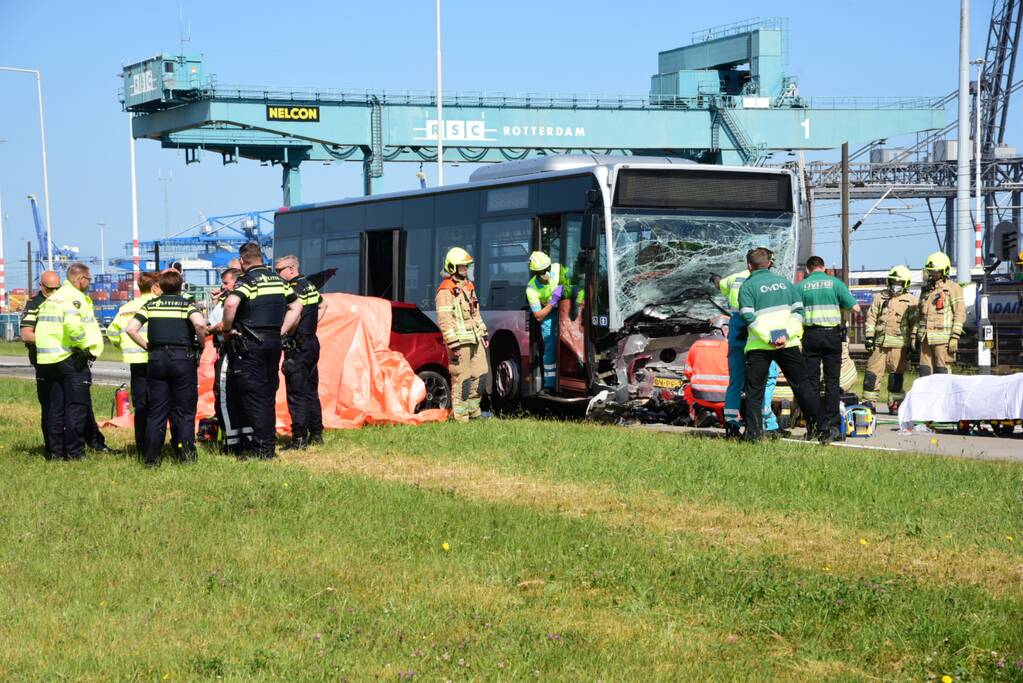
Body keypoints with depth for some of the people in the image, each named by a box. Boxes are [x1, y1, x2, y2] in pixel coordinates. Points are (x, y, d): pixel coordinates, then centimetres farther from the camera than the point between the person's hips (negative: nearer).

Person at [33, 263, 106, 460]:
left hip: (47, 359, 8)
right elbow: (73, 324, -28)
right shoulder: (75, 298, -11)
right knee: (76, 407, -2)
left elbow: (40, 325, 17)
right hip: (69, 358, -8)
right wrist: (83, 346, -17)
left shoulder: (51, 298, 18)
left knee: (55, 407, 11)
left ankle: (55, 451, 13)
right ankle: (74, 452, -2)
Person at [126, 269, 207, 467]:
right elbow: (200, 324, -20)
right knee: (184, 411, 6)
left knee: (156, 412, 6)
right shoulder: (187, 304, 1)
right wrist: (201, 343, -3)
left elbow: (131, 329, -2)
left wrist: (147, 347, 8)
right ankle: (186, 453, 4)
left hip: (157, 359, 2)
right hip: (183, 359, -2)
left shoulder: (150, 305, 8)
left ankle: (151, 457, 4)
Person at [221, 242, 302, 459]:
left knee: (253, 395, -2)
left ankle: (261, 448, -4)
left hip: (250, 344, -6)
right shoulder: (278, 279, 12)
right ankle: (270, 445, 16)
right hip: (274, 340, 6)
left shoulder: (247, 281, -10)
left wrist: (227, 329, -13)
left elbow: (231, 303, -27)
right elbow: (296, 306, 19)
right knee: (269, 394, 13)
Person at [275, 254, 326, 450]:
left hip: (298, 346, -10)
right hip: (312, 343, 10)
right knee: (311, 391, 15)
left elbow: (294, 318, -27)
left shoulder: (294, 289, -16)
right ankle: (316, 434, 21)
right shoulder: (309, 286, 14)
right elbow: (323, 305, 30)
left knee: (296, 393, -8)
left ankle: (299, 438, -10)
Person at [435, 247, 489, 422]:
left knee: (481, 374, 11)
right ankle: (459, 415, 0)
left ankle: (473, 410, 23)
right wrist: (453, 344, -20)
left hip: (474, 339, 9)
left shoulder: (468, 286, 17)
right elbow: (444, 320, -16)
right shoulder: (446, 290, -12)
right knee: (461, 378, -6)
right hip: (460, 340, -9)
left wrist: (483, 334, 20)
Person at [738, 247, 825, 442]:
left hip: (758, 346, -3)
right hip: (788, 344, 3)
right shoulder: (785, 282, 12)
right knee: (802, 386, 11)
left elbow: (749, 318, -13)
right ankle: (816, 428, 12)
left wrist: (768, 338, -14)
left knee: (754, 391, 4)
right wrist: (786, 335, -6)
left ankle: (754, 434, -4)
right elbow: (798, 311, 4)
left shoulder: (747, 286, -1)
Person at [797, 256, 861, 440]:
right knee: (832, 381, 3)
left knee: (811, 381, 5)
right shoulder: (835, 282, 2)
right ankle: (832, 425, -3)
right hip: (832, 334, 0)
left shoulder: (802, 286, 4)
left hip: (810, 335, 0)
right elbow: (855, 308, 1)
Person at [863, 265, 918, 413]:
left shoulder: (912, 301, 7)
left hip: (899, 344, -2)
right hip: (880, 342, 2)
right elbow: (871, 317, 14)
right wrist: (869, 336, 4)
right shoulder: (880, 298, 15)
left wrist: (912, 343, 0)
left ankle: (895, 404, 9)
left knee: (896, 375, 2)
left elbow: (914, 324, 5)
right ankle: (869, 402, 2)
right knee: (873, 372, -3)